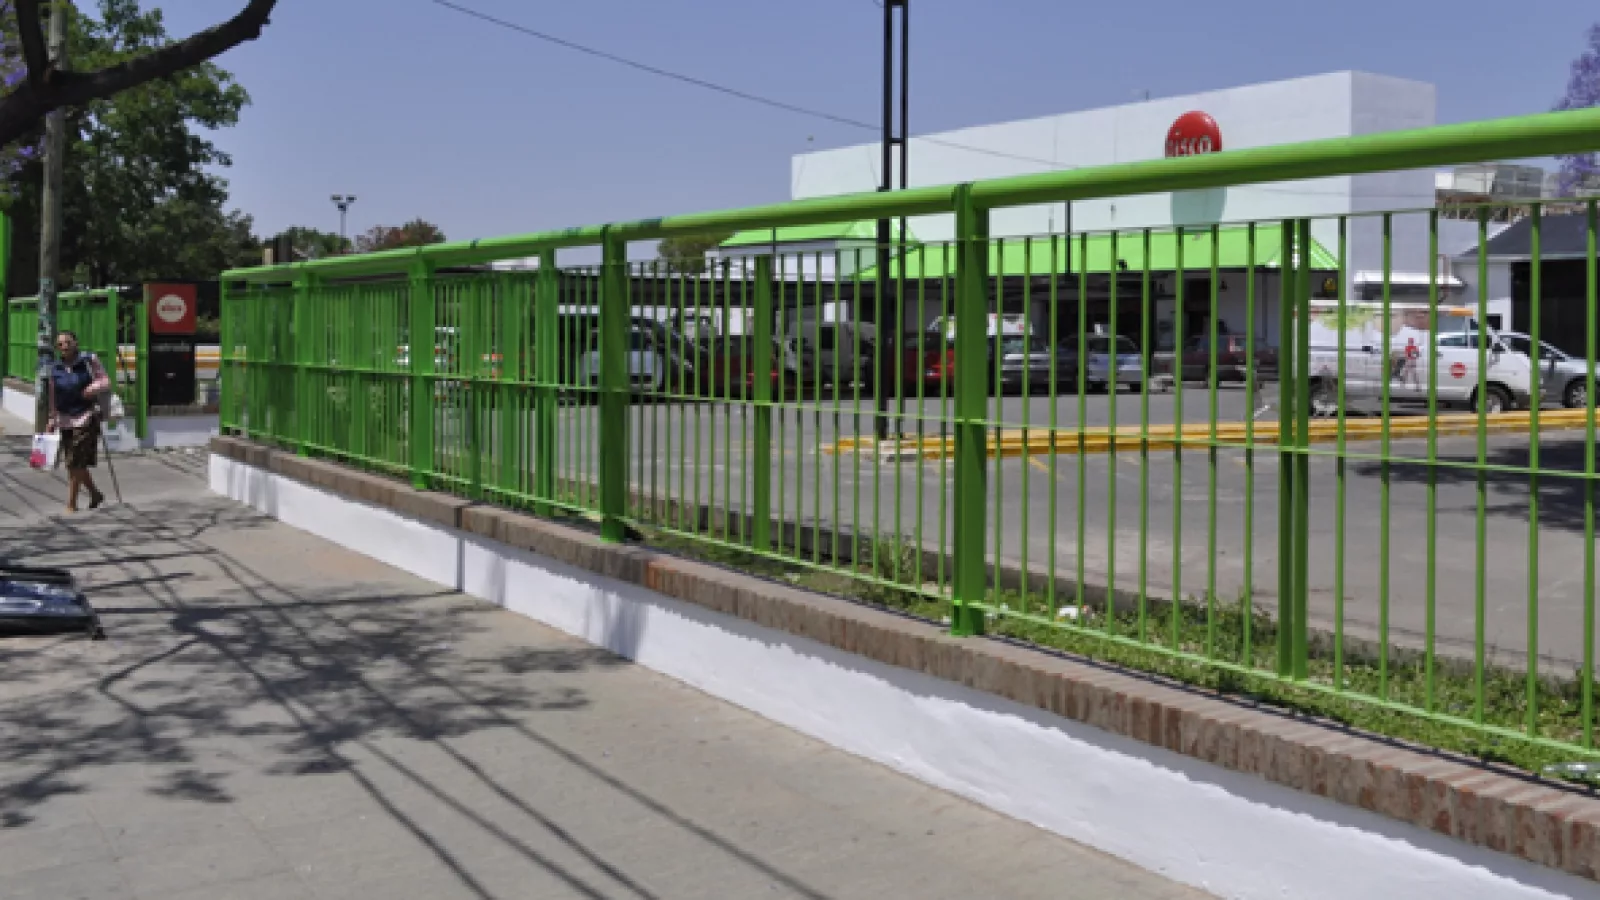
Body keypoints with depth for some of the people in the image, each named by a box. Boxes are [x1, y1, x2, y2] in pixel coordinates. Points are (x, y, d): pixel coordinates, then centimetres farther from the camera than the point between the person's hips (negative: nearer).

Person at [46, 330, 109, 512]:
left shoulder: (89, 361, -4)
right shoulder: (55, 368, 8)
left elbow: (106, 382, -6)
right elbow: (53, 396, 12)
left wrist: (96, 387, -26)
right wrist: (53, 418, 11)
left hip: (86, 417, -5)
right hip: (65, 419, 5)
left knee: (76, 462, -8)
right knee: (74, 462, 9)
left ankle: (71, 502, -1)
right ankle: (95, 494, 27)